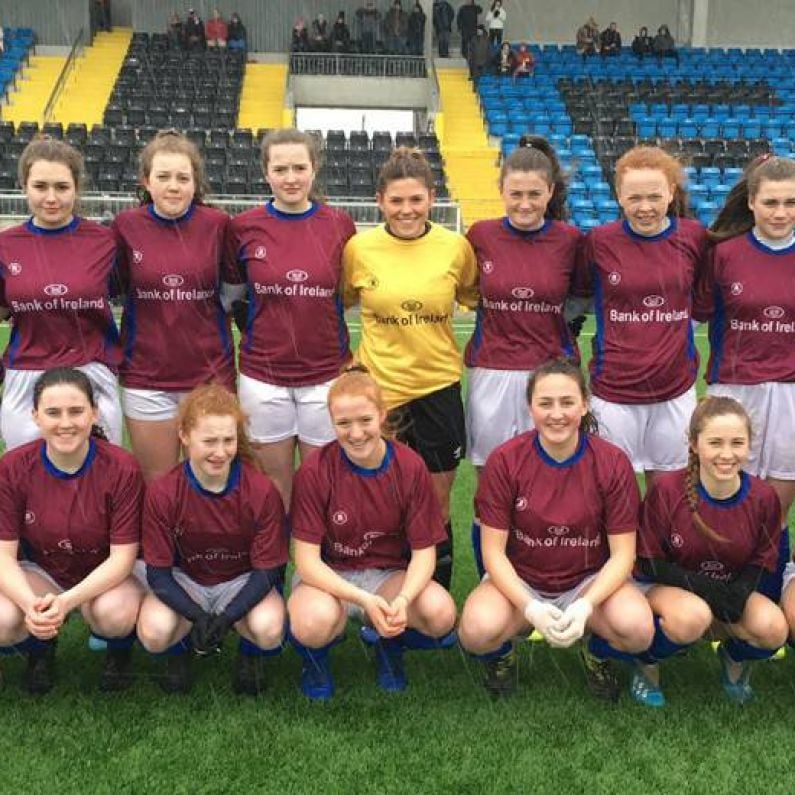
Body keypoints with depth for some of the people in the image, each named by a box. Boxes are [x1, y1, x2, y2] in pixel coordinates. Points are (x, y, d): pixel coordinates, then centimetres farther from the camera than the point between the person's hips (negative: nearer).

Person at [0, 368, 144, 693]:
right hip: (39, 571, 2)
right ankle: (39, 649, 10)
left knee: (114, 613, -36)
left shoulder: (122, 468, -21)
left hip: (106, 574, -2)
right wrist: (31, 604, -34)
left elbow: (123, 555, -20)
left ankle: (120, 652, 5)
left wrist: (65, 602, -36)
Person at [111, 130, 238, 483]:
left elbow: (234, 284, 10)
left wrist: (207, 310, 1)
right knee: (156, 486, 10)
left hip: (210, 374, 0)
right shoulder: (125, 226, -4)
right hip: (146, 378, 0)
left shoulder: (217, 224, -4)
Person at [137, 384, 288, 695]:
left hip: (242, 581, 0)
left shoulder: (262, 492, -19)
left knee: (269, 629, -32)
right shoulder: (162, 494, -18)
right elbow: (158, 571, -12)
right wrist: (197, 617, -28)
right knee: (153, 633, -30)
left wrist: (225, 618, -28)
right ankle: (179, 650, 10)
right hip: (184, 581, 1)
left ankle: (249, 655, 9)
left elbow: (267, 570, -14)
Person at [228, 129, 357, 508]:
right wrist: (257, 333, 6)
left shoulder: (340, 225, -2)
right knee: (273, 492, 10)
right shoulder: (244, 227, -3)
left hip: (326, 375, 0)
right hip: (263, 377, 0)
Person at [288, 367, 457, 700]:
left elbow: (424, 550, -8)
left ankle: (389, 643, 7)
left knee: (441, 613, -29)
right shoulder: (315, 471, -16)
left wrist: (403, 600, -29)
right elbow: (306, 560, -17)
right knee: (313, 623, -37)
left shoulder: (411, 467, -11)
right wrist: (365, 600, -31)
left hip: (390, 574, 2)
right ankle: (315, 657, 3)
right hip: (328, 577, -2)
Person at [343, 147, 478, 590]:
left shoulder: (456, 247, -3)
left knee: (438, 501, 10)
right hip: (379, 386, 0)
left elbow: (475, 298, 14)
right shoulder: (359, 248, -4)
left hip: (439, 385, 1)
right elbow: (338, 304, 10)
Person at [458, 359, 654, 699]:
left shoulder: (613, 462, -10)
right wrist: (530, 607, -24)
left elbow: (622, 553, -8)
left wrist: (585, 606, -24)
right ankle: (501, 655, 7)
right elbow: (494, 550, -9)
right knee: (477, 630, -32)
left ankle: (598, 652, 8)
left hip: (589, 582, 1)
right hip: (519, 582, -1)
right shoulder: (504, 461, -12)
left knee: (638, 628, -30)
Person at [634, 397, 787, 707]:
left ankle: (735, 657, 13)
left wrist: (738, 593, -24)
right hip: (666, 586, -3)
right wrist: (703, 587, -28)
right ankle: (648, 663, -2)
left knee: (773, 628, -26)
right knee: (692, 617, -38)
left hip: (731, 588, 4)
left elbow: (761, 562, -1)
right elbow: (649, 563, -13)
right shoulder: (666, 490, -21)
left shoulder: (763, 497, -11)